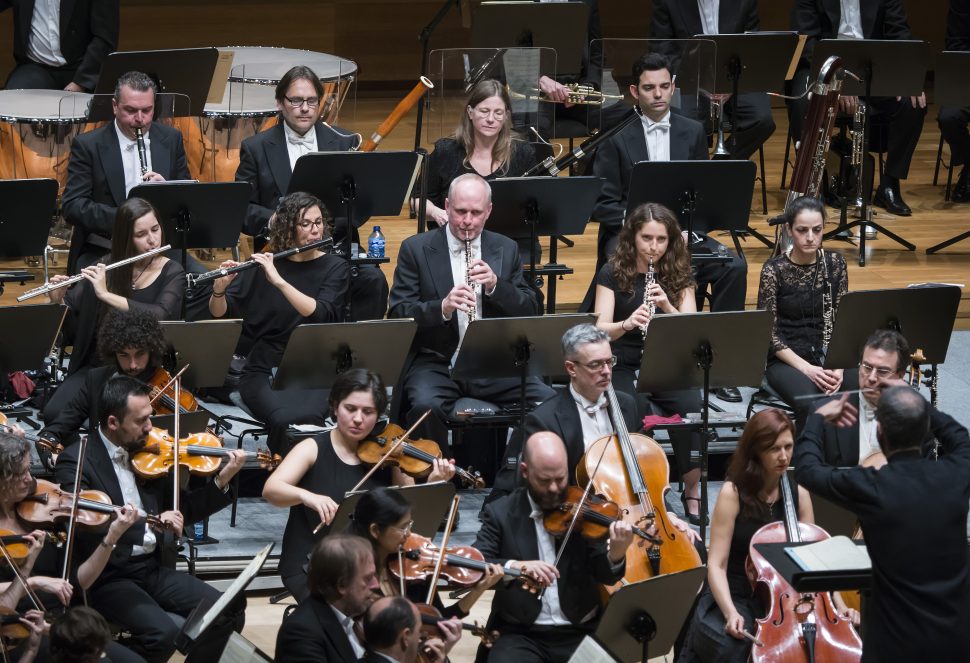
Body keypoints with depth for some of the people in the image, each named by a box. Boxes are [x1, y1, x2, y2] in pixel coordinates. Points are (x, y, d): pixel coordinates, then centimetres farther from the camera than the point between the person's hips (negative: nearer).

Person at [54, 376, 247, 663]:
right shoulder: (76, 460, -11)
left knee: (228, 609, -9)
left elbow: (181, 510, 17)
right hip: (107, 577, -7)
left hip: (154, 568, 7)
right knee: (163, 634, -29)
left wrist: (221, 481, 1)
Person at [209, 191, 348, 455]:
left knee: (308, 417, -33)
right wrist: (219, 291, -20)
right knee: (284, 418, -32)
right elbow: (220, 314, 2)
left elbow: (322, 314, -15)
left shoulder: (334, 267, 4)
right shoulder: (263, 264, 6)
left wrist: (279, 281, -24)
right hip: (264, 371, 0)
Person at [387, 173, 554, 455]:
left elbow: (530, 311, 8)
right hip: (435, 363, -3)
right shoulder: (416, 249, 2)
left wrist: (495, 285, -11)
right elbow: (398, 315, -6)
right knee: (426, 407, -34)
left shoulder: (506, 250, 12)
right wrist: (442, 308, -25)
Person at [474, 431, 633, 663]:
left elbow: (605, 575, -4)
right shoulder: (500, 513, 3)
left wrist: (616, 554, -27)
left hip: (582, 632, 1)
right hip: (520, 634, -1)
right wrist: (515, 566, -25)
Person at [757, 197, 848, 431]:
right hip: (786, 359, -3)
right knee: (811, 404, -35)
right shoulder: (774, 270, -9)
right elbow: (768, 332, -9)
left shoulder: (835, 264, 2)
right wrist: (806, 368, -19)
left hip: (826, 355, 3)